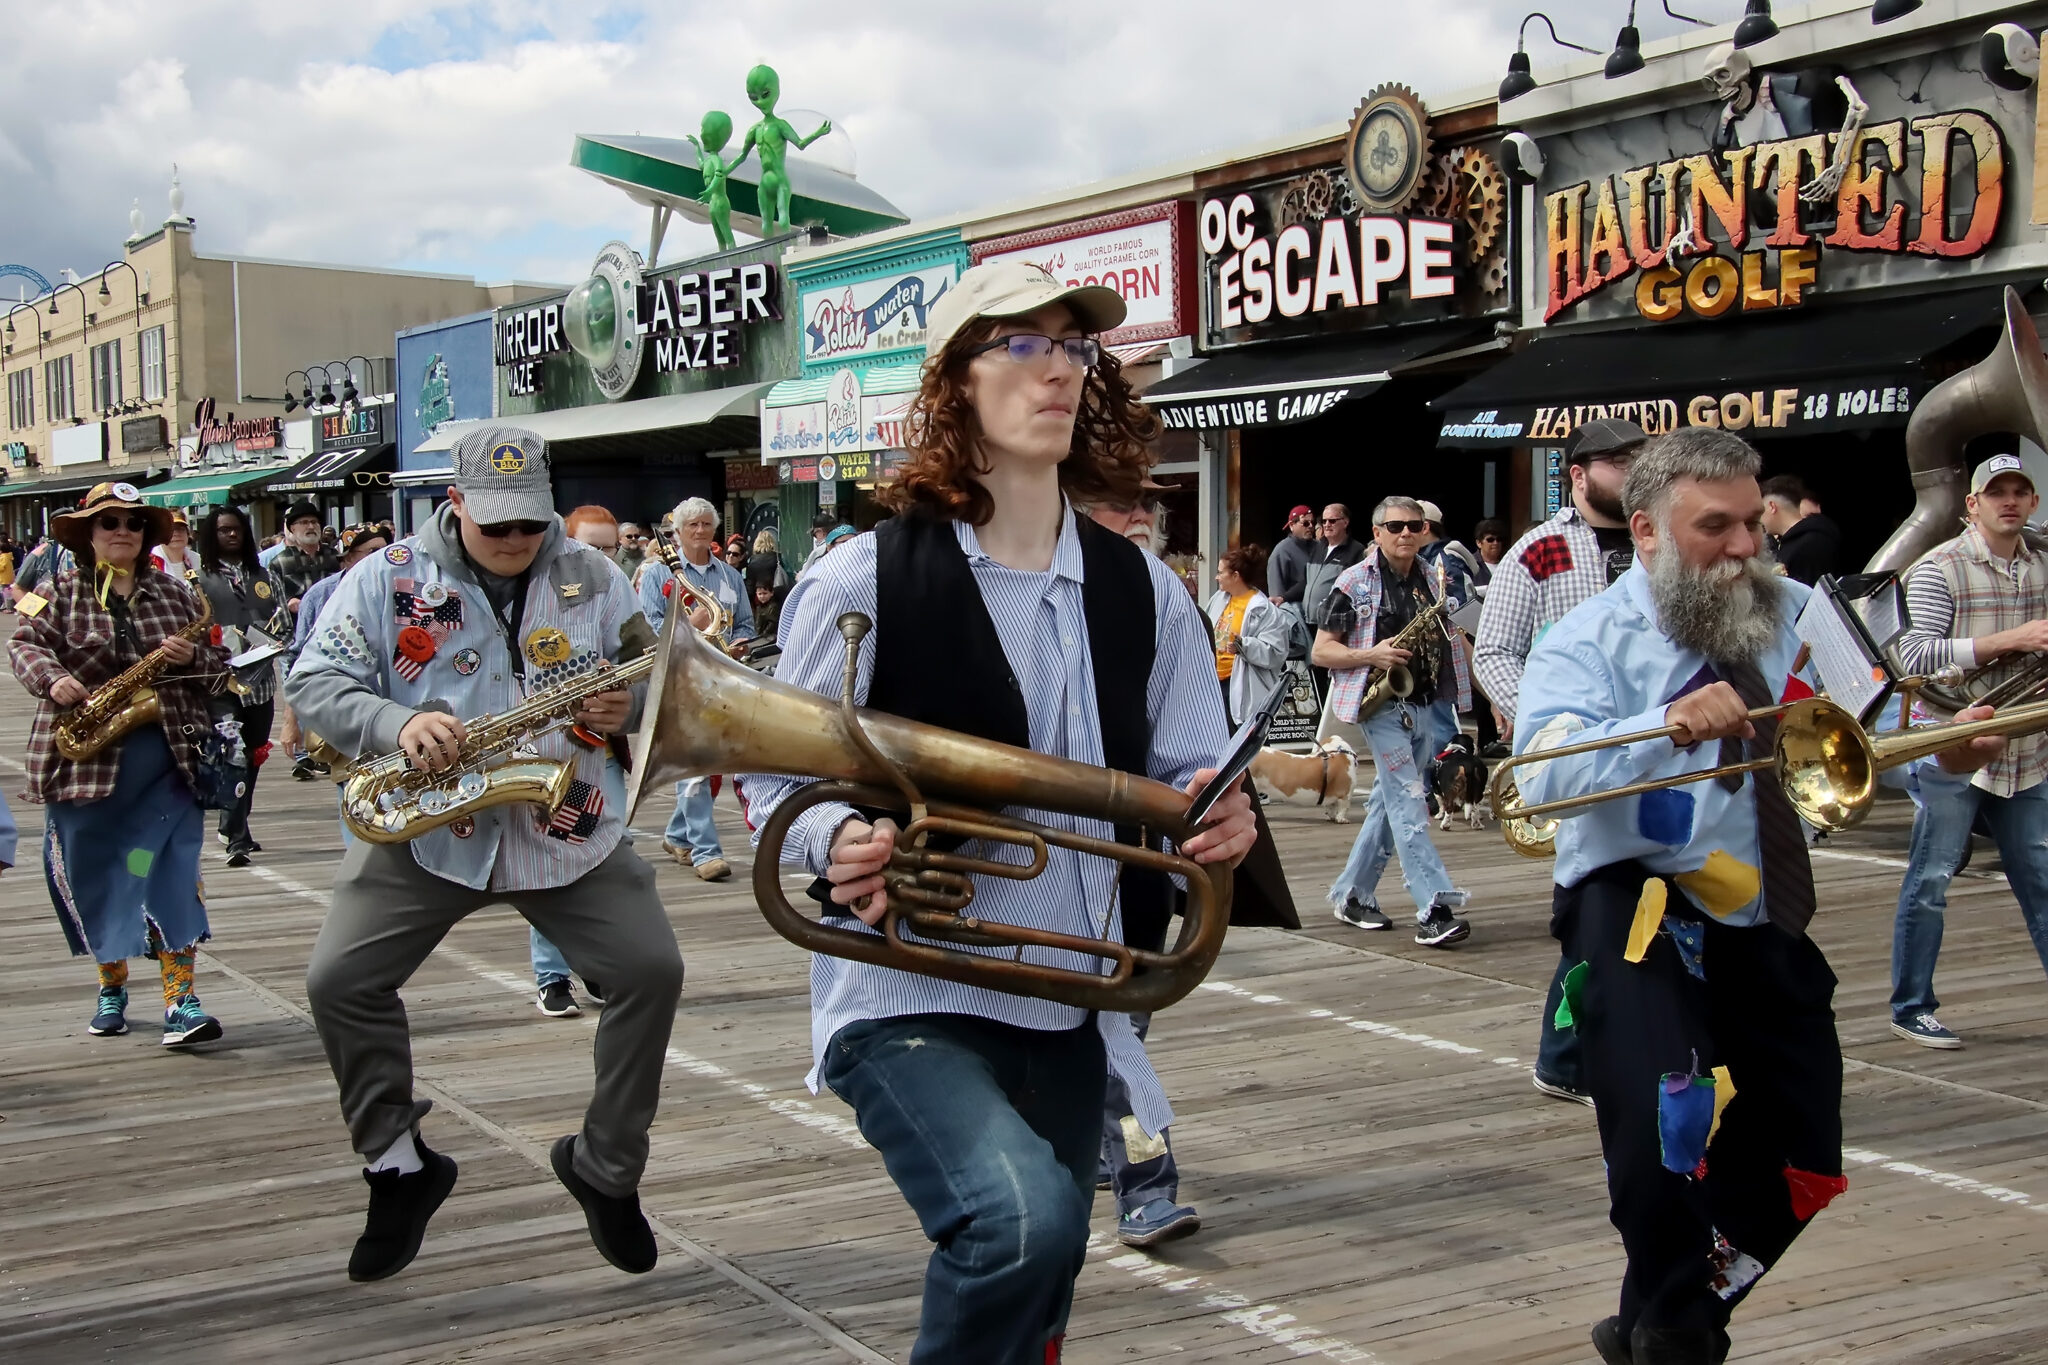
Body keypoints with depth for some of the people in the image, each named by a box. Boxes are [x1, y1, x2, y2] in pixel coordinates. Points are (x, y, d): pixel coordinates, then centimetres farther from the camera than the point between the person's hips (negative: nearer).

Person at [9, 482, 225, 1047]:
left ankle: (180, 999, -10)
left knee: (171, 871, -8)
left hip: (166, 755, 0)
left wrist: (192, 655, -10)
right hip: (84, 760, 0)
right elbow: (25, 644, -6)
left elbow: (216, 662, 12)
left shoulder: (174, 593, 10)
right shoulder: (61, 593, 5)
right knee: (94, 874, 9)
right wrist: (52, 678, -25)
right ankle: (112, 984, 27)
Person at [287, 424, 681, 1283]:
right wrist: (395, 723, -25)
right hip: (425, 830, -1)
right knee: (340, 982, -9)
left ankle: (604, 1167, 11)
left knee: (651, 971, -8)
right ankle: (400, 1167, 11)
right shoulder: (388, 580, -3)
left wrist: (627, 708, -14)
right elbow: (313, 683, -6)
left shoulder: (591, 579, 3)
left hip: (569, 831, 1)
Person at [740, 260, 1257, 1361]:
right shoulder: (864, 581, -8)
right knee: (1023, 1217, -31)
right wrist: (837, 840, -24)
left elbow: (1188, 781, 11)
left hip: (1072, 1013, 5)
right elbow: (776, 780, -3)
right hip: (910, 999, -5)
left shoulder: (1142, 595, 5)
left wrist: (1220, 816, -13)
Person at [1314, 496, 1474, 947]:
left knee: (1388, 803, 12)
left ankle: (1351, 894, 24)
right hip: (1383, 706, -6)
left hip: (1430, 707, 6)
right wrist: (1371, 656, -17)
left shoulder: (1435, 582, 13)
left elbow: (1455, 643, 22)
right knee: (1408, 803, -14)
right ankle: (1433, 909, -19)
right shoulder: (1354, 582, -2)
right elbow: (1320, 651, -3)